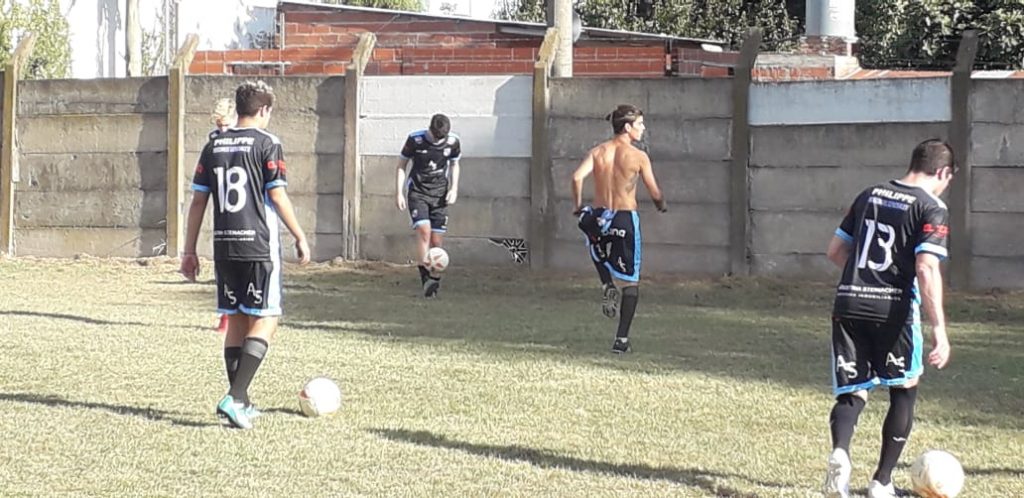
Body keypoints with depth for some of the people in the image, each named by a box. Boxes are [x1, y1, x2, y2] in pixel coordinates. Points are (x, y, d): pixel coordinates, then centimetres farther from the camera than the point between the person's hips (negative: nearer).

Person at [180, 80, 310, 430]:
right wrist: (300, 237, 0)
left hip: (224, 246, 6)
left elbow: (198, 201, 9)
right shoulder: (266, 144, -6)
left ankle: (240, 404, 16)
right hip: (259, 246, -6)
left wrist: (189, 251, 14)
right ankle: (235, 398, -15)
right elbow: (277, 196, -10)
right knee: (265, 320, -1)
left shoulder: (214, 146, 10)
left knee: (236, 320, 14)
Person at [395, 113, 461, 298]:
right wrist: (399, 193, -6)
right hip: (417, 192, -3)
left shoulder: (453, 142, -6)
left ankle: (435, 279, 8)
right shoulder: (415, 140, -13)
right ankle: (425, 278, -25)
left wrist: (454, 188, 1)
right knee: (424, 231, -22)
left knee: (436, 240, -1)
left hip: (440, 195, 3)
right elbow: (401, 165, -1)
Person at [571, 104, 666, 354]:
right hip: (626, 219, -3)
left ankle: (608, 286, 8)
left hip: (599, 217, 3)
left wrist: (577, 206, 1)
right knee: (630, 281, 8)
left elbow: (577, 177, -14)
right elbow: (655, 193, -4)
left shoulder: (597, 152, 0)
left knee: (599, 254, 37)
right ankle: (622, 339, 3)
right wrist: (662, 206, 18)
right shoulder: (638, 156, -7)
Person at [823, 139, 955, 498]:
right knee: (903, 391, 15)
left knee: (852, 392, 8)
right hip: (894, 309, -4)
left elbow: (835, 250, 19)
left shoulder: (870, 195, 14)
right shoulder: (931, 208, -4)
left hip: (848, 306, 4)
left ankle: (840, 453, -23)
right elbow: (926, 269, -16)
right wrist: (939, 329, -18)